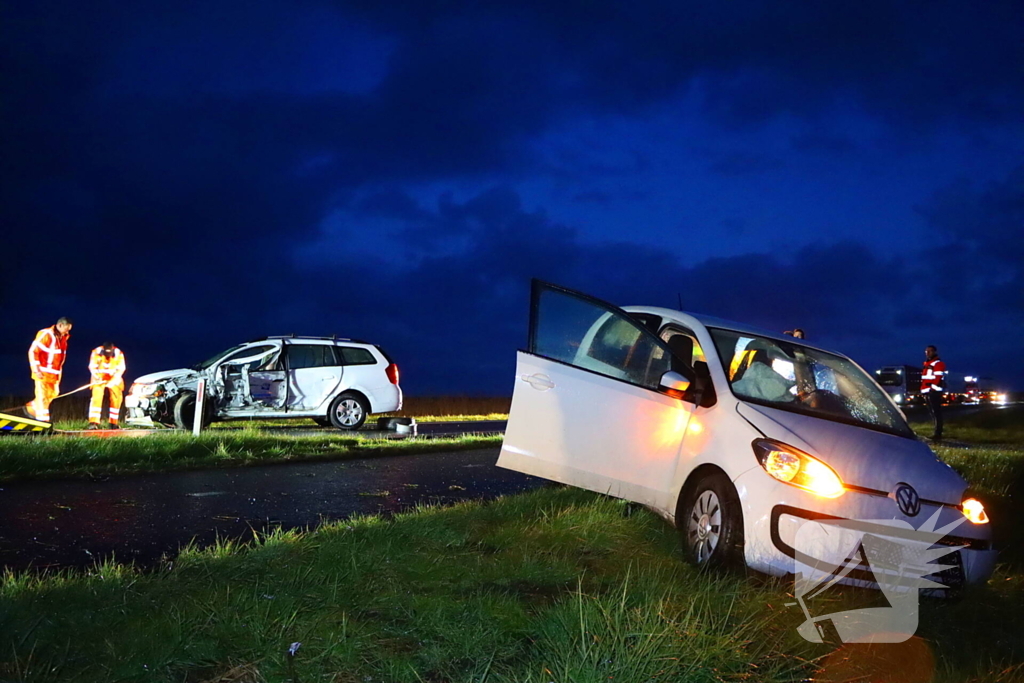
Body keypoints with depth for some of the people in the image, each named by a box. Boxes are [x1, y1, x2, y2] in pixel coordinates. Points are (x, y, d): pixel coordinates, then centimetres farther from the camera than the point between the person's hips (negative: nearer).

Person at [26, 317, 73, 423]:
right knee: (42, 395, -4)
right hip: (43, 372, -8)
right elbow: (33, 351, -18)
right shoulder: (45, 335, -17)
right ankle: (43, 420, -2)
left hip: (54, 373, 8)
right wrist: (36, 369, -19)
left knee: (53, 393, 14)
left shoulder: (63, 337, 8)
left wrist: (59, 369, 16)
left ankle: (31, 408, 32)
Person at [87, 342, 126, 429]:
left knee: (116, 399, -2)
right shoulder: (96, 352, -20)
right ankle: (93, 422, -22)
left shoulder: (119, 354, -17)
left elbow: (121, 369, -11)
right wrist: (97, 378, -25)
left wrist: (113, 380, -22)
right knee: (96, 397, -17)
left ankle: (113, 423, 10)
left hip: (114, 378, 2)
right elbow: (92, 367, -11)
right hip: (100, 378, -2)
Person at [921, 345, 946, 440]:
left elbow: (938, 378, -16)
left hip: (934, 392, -10)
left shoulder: (938, 364, -8)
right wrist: (923, 390, 17)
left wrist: (932, 388, -16)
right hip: (927, 392, 10)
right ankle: (937, 431, 22)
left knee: (936, 412, -9)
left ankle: (937, 433, -9)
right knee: (932, 412, 14)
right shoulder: (927, 364, 22)